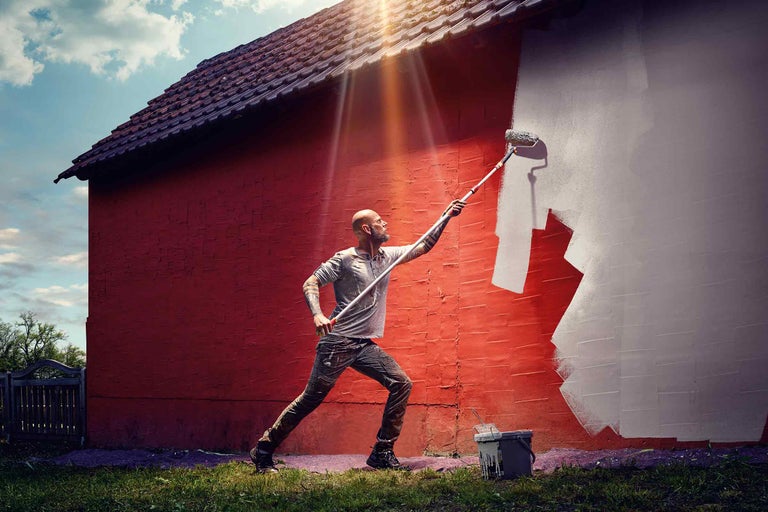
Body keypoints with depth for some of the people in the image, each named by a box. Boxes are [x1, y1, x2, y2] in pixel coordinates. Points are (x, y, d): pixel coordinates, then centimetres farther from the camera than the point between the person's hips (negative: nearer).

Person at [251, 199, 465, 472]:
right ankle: (263, 451, 8)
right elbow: (310, 283, -8)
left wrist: (446, 217, 16)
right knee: (311, 398, -5)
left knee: (401, 384, -6)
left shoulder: (388, 255, 12)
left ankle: (382, 453, 0)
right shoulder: (345, 259, -7)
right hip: (337, 342, -6)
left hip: (366, 345, 7)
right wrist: (317, 314, -24)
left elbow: (424, 246, 22)